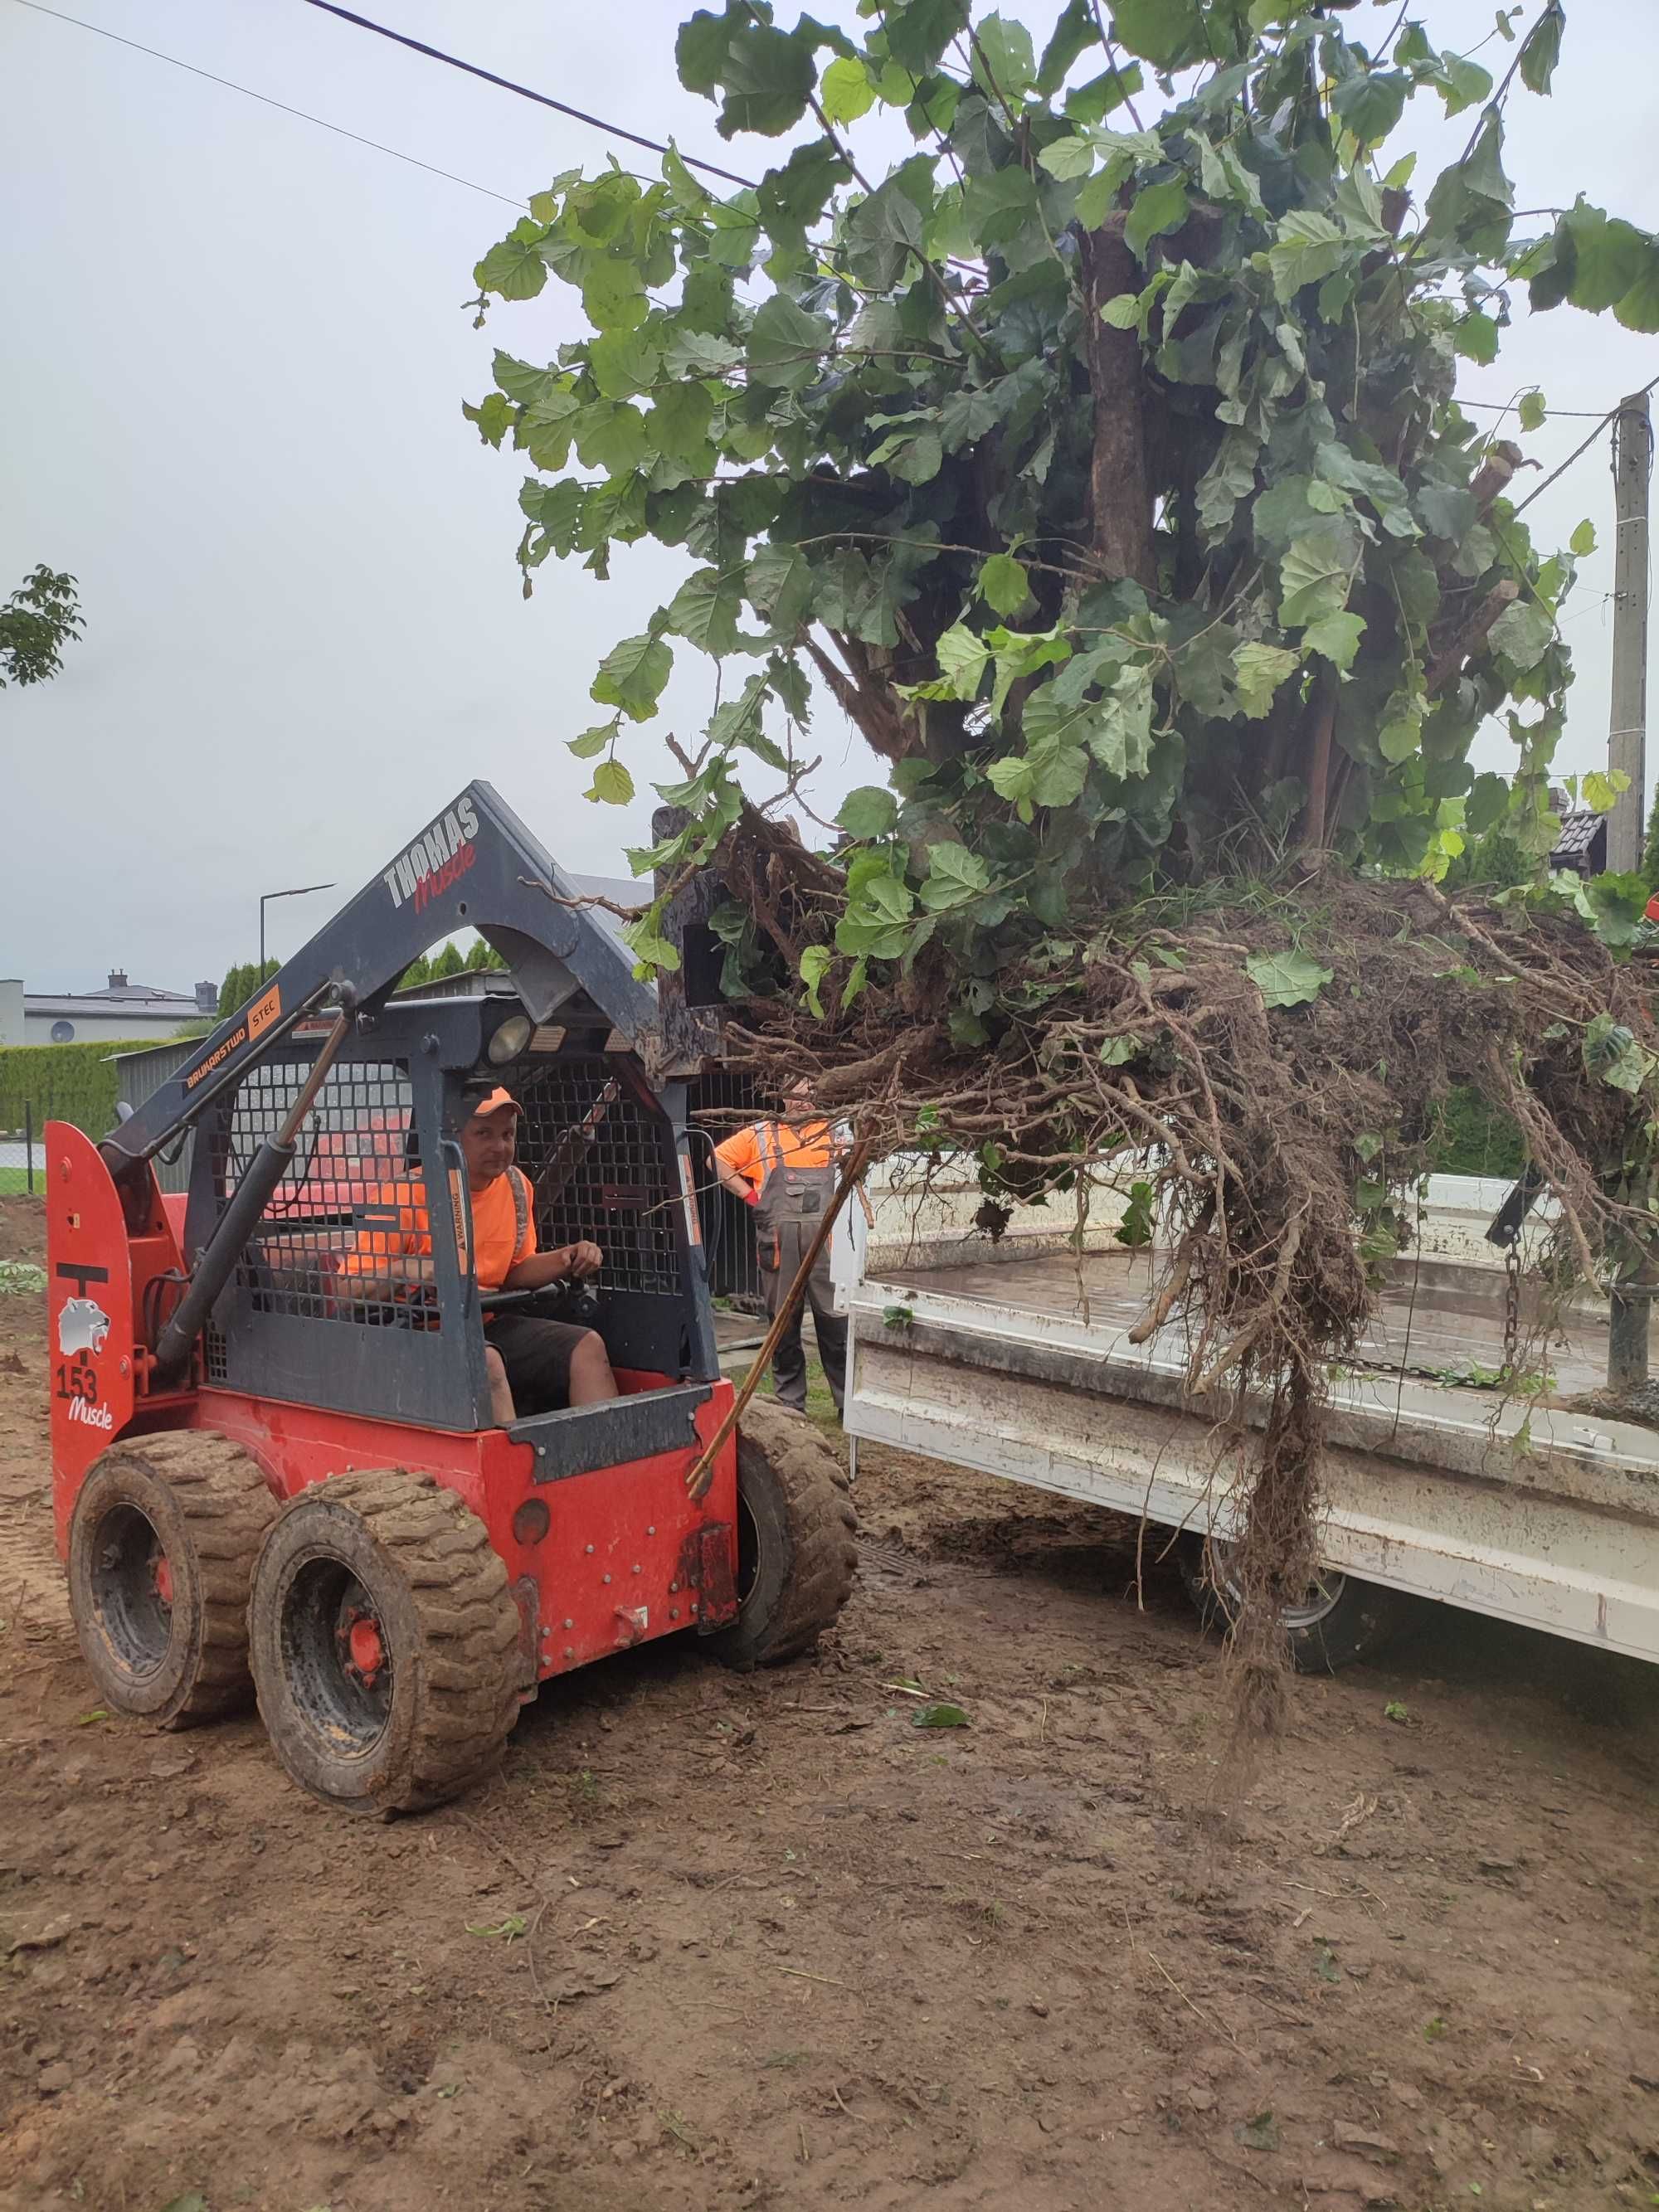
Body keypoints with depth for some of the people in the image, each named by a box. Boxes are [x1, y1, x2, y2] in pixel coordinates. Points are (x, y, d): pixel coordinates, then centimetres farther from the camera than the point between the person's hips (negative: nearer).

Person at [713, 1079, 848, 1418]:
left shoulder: (832, 1132, 14)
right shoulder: (760, 1134, 11)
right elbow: (719, 1158, 12)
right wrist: (748, 1193, 4)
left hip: (823, 1238, 0)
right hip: (778, 1238, 0)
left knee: (834, 1317, -2)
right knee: (784, 1321, 6)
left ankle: (848, 1398, 5)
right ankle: (790, 1402, 15)